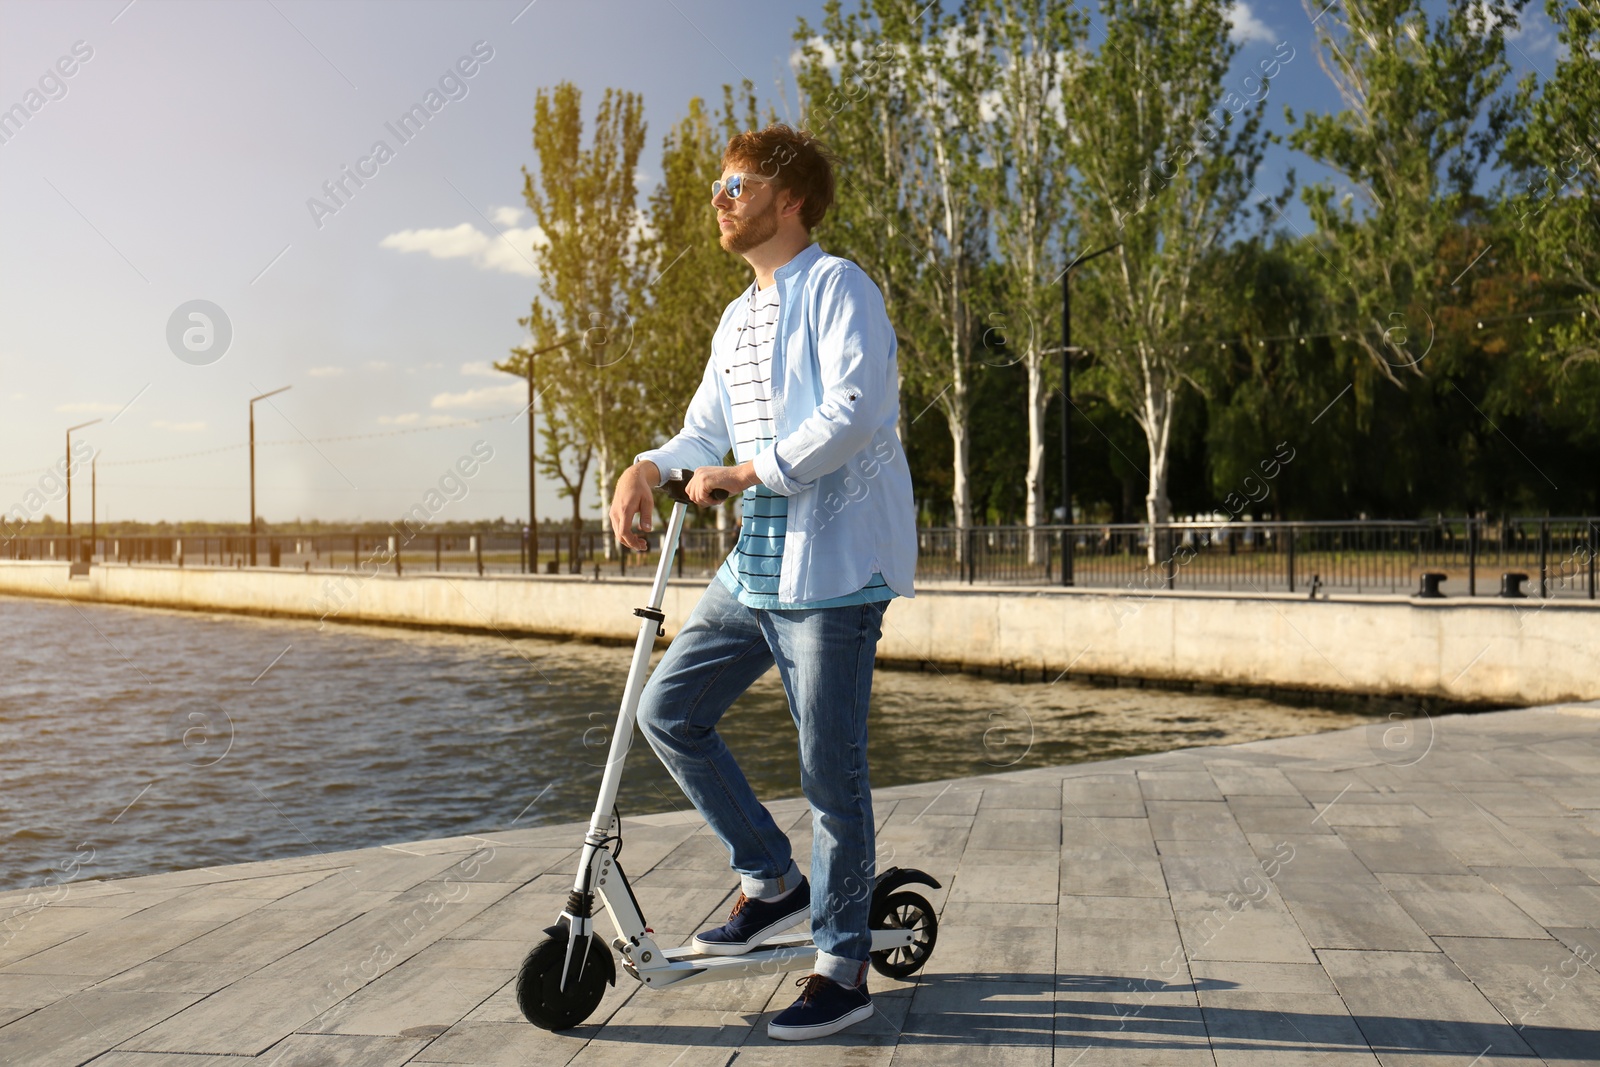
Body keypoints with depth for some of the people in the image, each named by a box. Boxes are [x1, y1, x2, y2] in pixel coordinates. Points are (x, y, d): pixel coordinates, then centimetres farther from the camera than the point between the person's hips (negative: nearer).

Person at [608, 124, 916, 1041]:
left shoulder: (837, 287, -7)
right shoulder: (740, 318, 19)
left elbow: (855, 410, -20)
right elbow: (706, 429, 17)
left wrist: (747, 472, -21)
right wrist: (649, 467, -4)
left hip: (835, 562, -9)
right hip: (758, 563, 9)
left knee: (830, 767, -3)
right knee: (669, 710, 8)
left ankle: (844, 967, 13)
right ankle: (773, 882, 22)